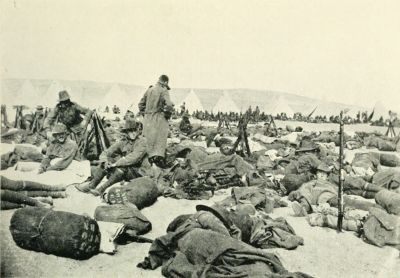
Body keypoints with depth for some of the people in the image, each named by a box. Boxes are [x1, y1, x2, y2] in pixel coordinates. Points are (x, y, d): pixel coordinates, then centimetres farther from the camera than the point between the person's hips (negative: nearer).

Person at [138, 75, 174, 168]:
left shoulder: (149, 90, 10)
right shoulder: (163, 91, -9)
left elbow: (141, 104, 16)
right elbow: (169, 104, -21)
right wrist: (168, 115, -6)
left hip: (148, 118, 5)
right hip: (159, 118, -5)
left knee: (150, 139, 12)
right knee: (160, 138, 0)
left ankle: (151, 156, 15)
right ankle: (159, 156, -8)